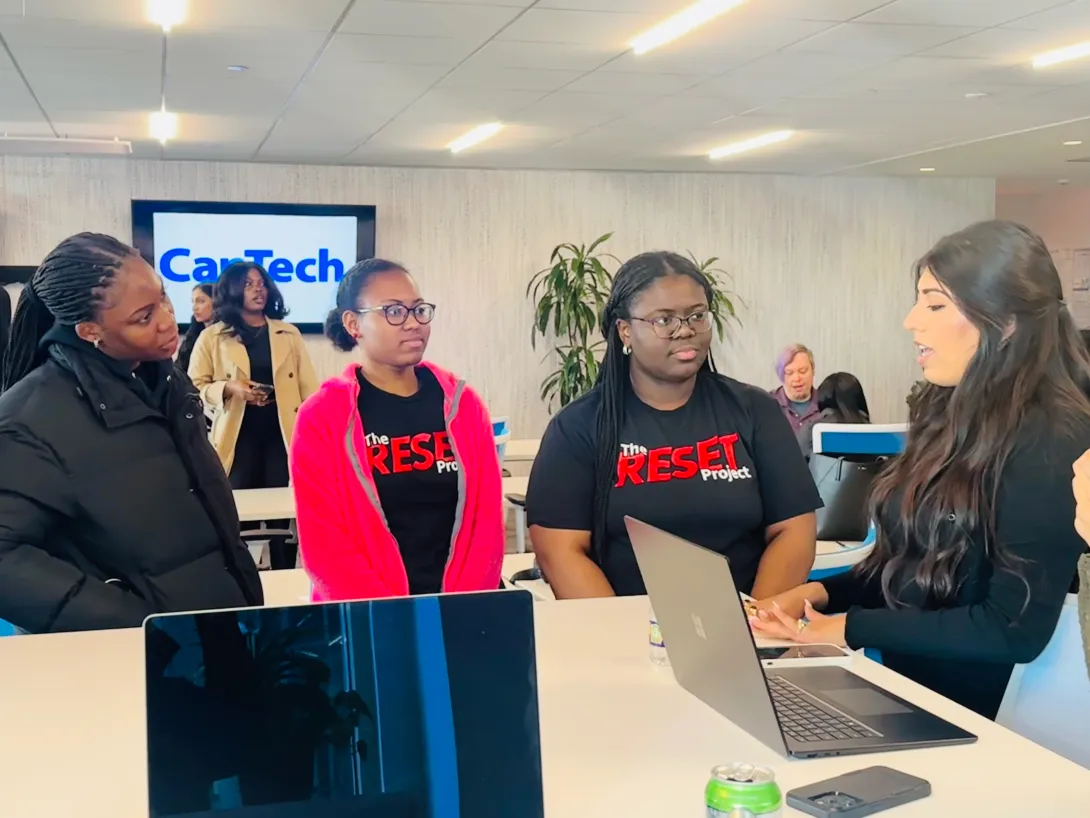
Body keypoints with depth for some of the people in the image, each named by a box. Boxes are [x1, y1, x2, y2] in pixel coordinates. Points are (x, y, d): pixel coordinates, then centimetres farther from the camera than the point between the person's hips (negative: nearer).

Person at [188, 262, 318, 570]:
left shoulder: (289, 334, 10)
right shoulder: (212, 337, 4)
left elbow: (308, 386, 7)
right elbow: (195, 386, 3)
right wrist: (229, 388, -15)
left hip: (283, 434, 2)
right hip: (238, 436, -1)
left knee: (284, 515, 3)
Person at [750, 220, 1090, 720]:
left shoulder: (1050, 444, -16)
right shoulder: (954, 417, 10)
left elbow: (1017, 630, -20)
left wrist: (850, 629, -17)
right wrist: (820, 594, -1)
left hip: (970, 716, -7)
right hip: (901, 681, 7)